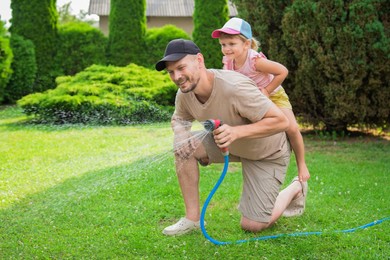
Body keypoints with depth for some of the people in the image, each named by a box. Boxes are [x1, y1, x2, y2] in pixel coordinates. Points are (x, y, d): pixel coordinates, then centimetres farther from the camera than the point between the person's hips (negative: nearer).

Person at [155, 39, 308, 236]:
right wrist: (180, 132, -16)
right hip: (228, 143, 6)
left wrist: (237, 132, -44)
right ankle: (192, 218, -6)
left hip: (267, 153, -6)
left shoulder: (234, 88, -38)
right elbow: (179, 117, 9)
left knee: (252, 225, -4)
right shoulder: (184, 93, -15)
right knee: (183, 146, -19)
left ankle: (295, 190, 24)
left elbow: (281, 121, -34)